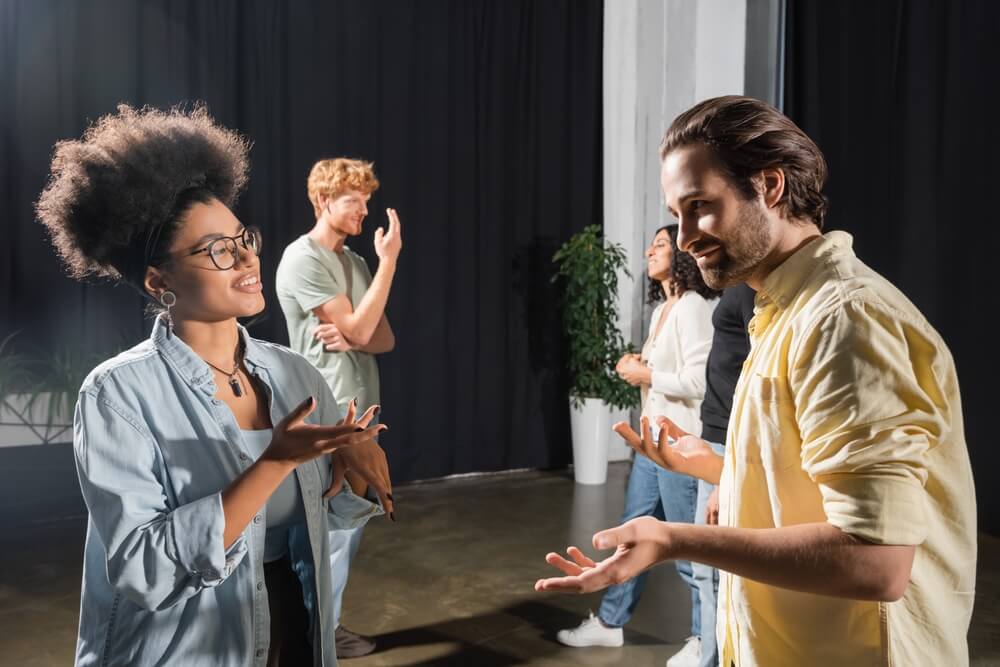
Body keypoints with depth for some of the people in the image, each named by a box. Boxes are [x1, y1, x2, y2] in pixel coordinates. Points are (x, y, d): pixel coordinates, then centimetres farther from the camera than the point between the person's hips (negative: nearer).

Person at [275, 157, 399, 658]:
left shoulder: (355, 262, 13)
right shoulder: (302, 259, -12)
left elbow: (383, 338, 11)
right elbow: (358, 328, -17)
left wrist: (350, 339, -11)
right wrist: (389, 261, -15)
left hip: (360, 411, 9)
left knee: (348, 528, 14)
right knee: (331, 532, -2)